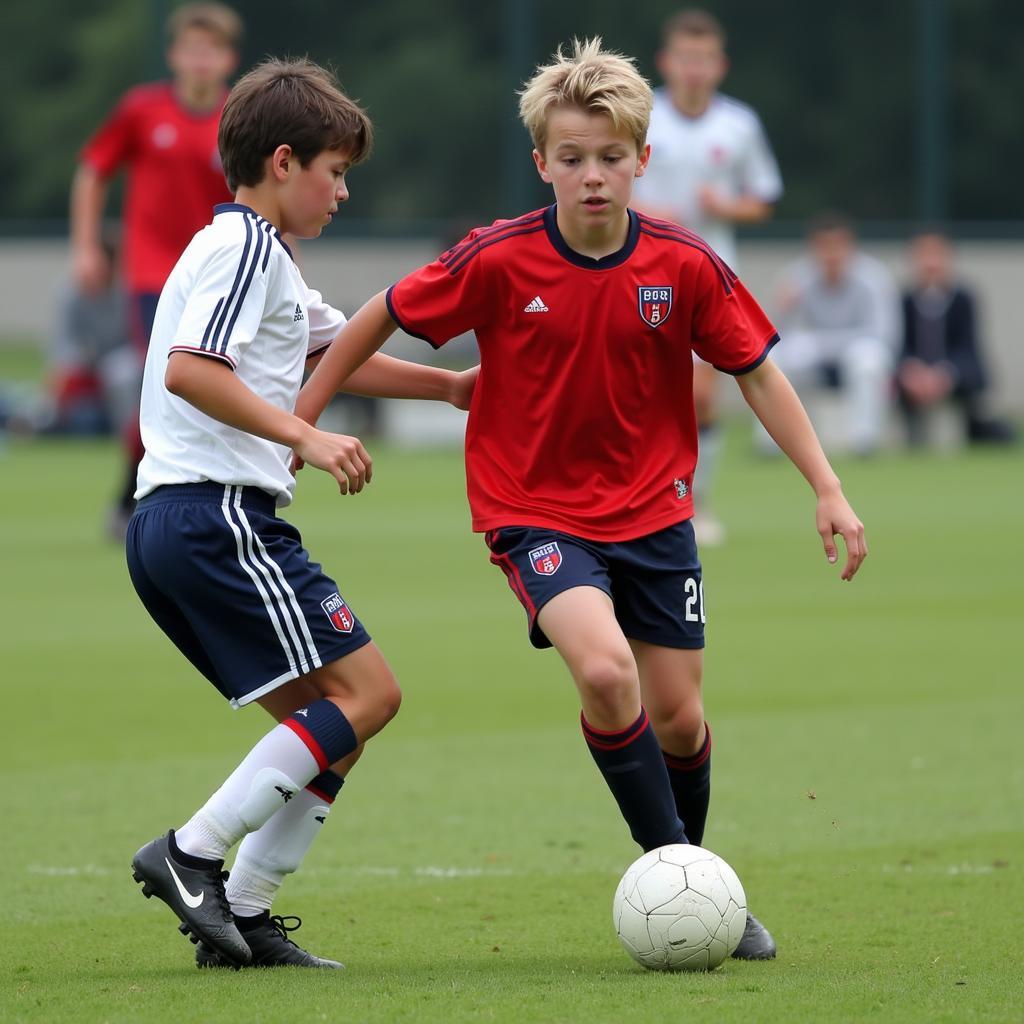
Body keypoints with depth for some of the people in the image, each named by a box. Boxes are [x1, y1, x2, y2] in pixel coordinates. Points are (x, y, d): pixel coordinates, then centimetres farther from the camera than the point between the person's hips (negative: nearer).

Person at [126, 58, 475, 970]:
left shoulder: (257, 256, 25)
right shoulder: (244, 245, -7)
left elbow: (336, 351, 37)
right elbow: (189, 371, -21)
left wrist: (452, 387, 33)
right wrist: (307, 438, -21)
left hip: (172, 523, 10)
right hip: (219, 511, -10)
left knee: (329, 720, 11)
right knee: (365, 690, -11)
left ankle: (243, 918, 5)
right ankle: (192, 854, -14)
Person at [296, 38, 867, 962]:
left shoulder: (686, 266, -10)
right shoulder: (498, 261, -15)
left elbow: (757, 372, 2)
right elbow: (382, 318, -1)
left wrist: (827, 489, -1)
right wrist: (299, 420, 2)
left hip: (653, 511, 3)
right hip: (535, 510, -3)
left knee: (678, 717, 5)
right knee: (606, 671, -27)